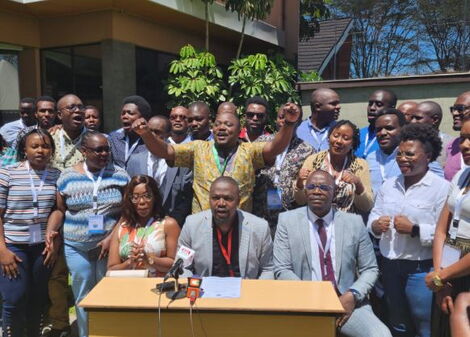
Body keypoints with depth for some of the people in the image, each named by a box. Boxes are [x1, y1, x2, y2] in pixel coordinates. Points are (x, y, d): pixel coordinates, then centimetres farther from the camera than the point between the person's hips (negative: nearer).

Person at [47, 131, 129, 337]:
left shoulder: (120, 175, -2)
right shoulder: (68, 177, 1)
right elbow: (59, 210, 6)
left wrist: (112, 238, -12)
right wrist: (50, 232, -11)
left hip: (110, 245, -1)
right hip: (77, 247, 1)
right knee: (83, 296, 10)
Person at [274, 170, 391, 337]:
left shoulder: (354, 222, 5)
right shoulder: (288, 220, 1)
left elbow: (370, 269, 10)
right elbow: (282, 270, -2)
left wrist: (353, 296, -8)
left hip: (347, 303, 2)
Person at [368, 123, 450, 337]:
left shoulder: (441, 187, -12)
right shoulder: (388, 185, 8)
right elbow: (373, 217, 10)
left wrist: (415, 230, -24)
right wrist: (375, 225, -11)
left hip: (420, 269, -6)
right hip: (389, 265, 6)